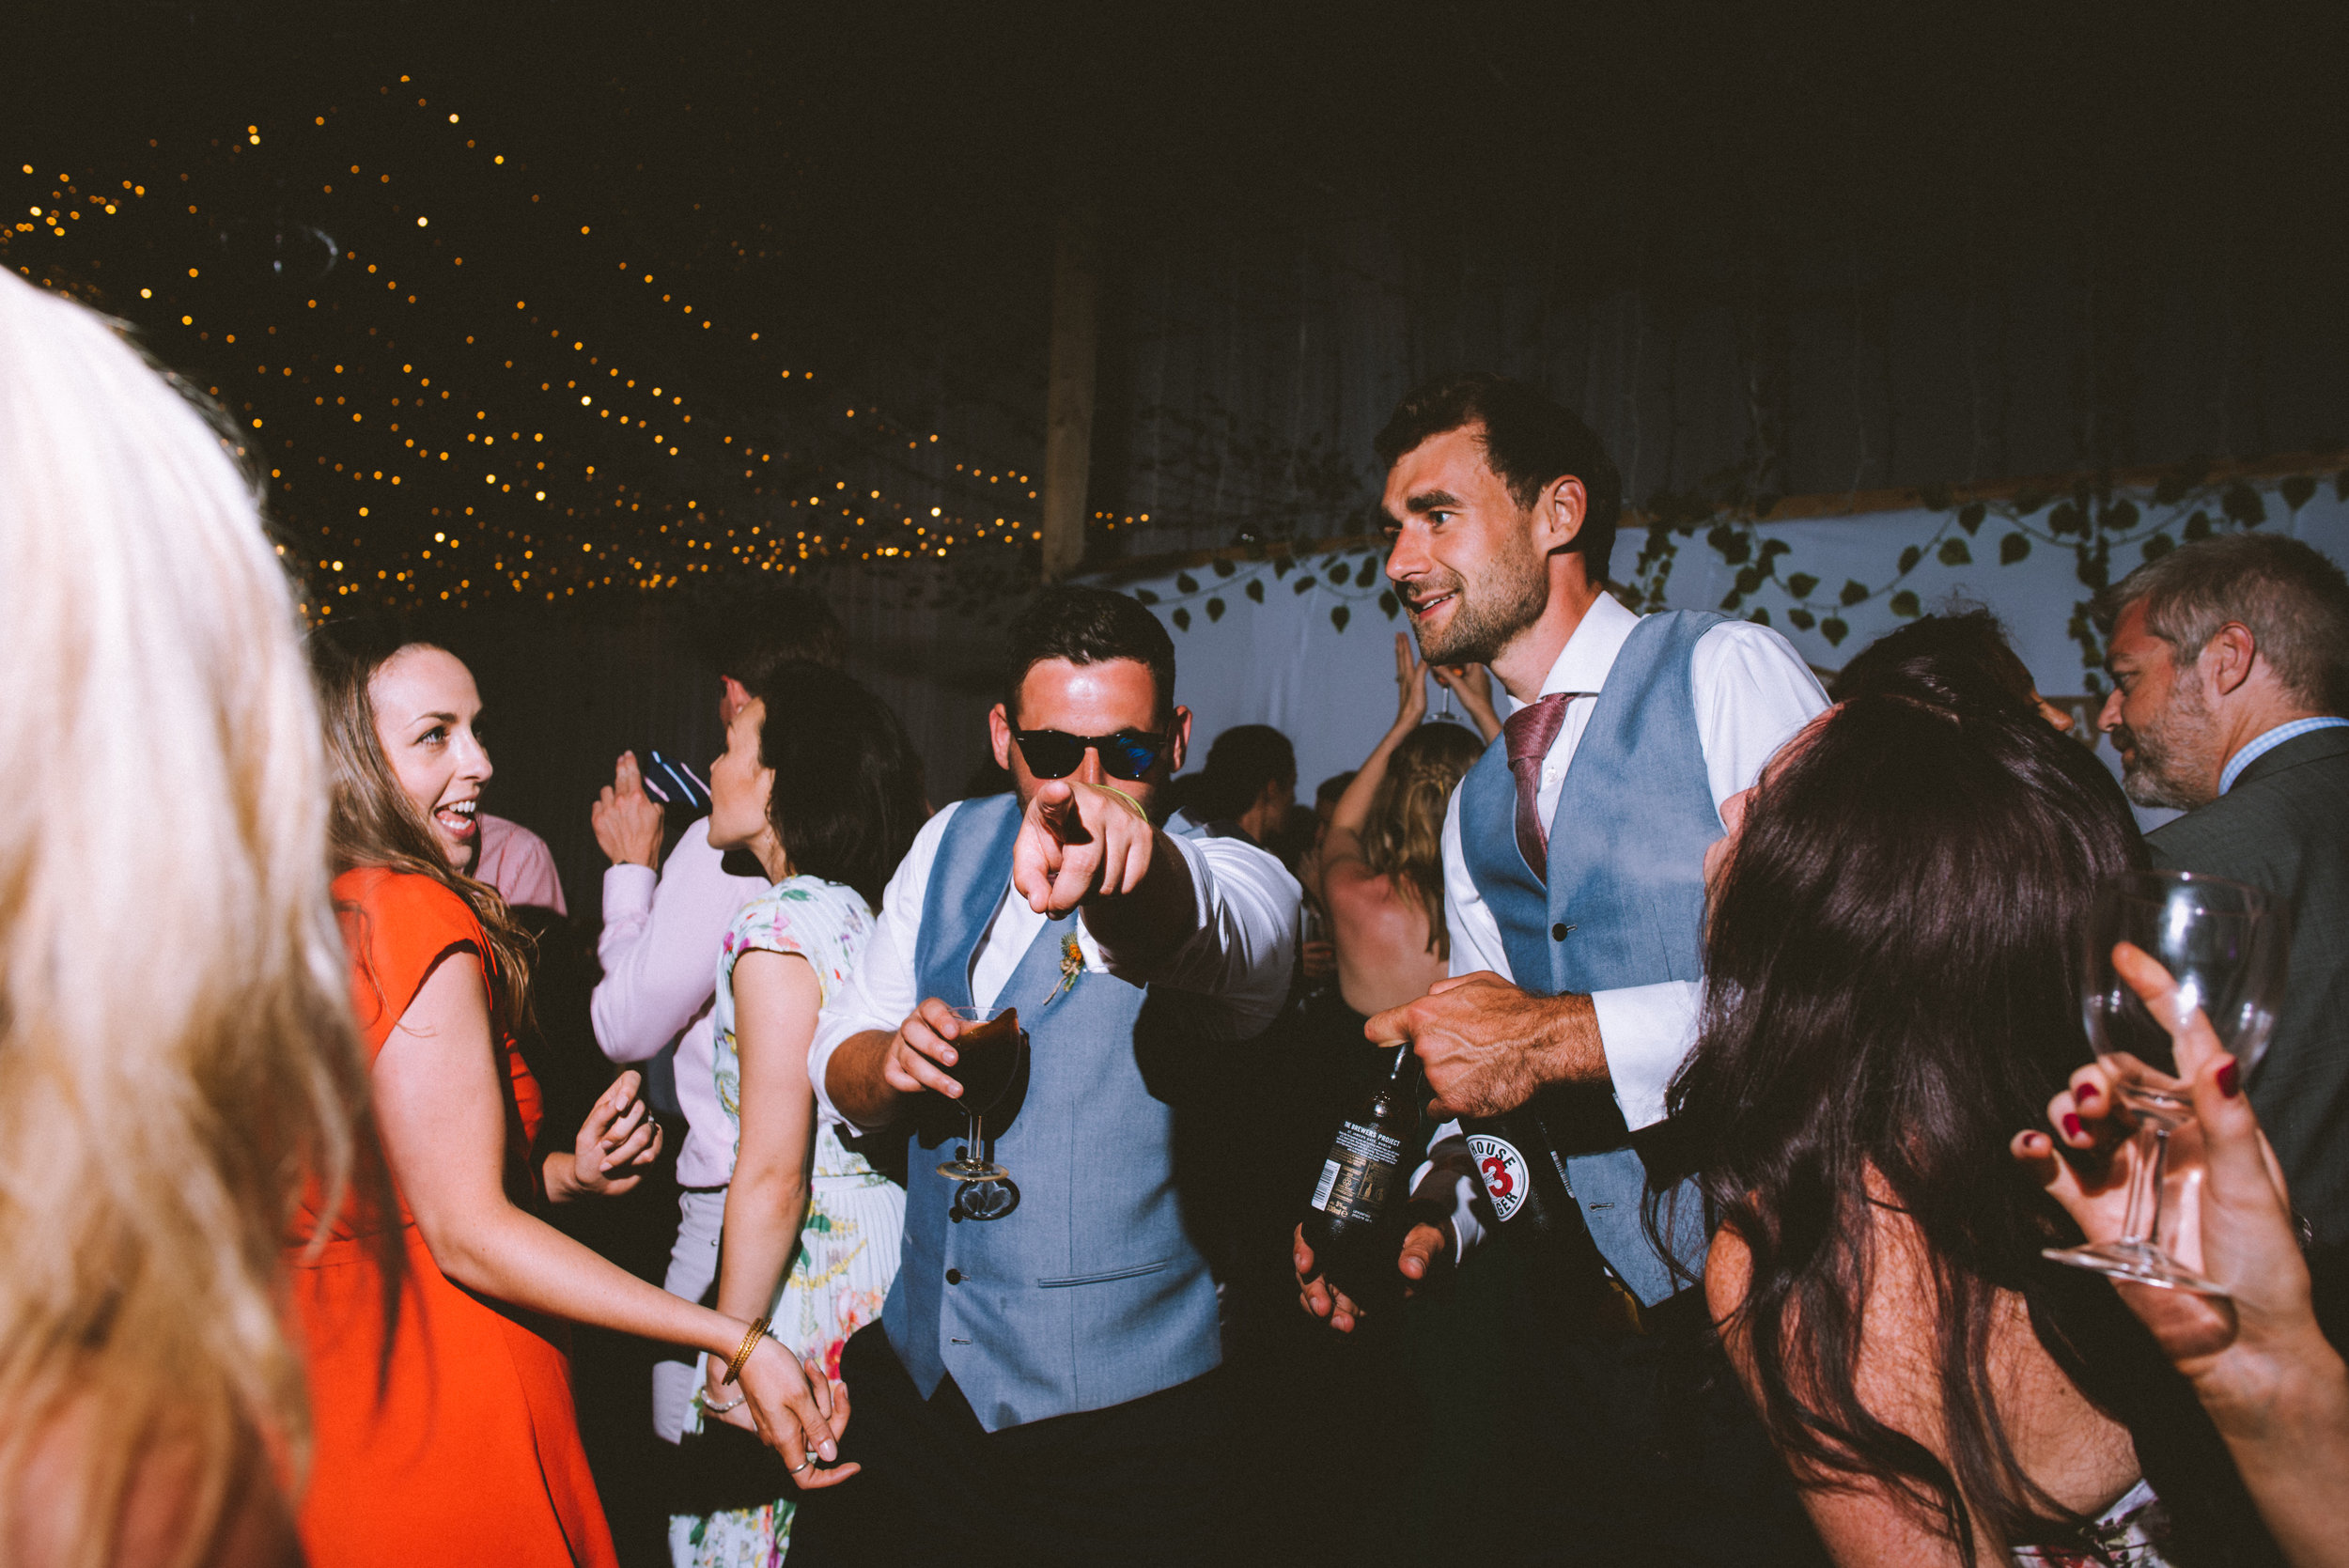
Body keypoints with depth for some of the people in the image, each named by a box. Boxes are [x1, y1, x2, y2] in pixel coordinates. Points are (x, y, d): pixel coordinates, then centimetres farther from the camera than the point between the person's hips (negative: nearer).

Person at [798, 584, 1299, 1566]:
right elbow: (835, 1066, 5)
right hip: (913, 1368, 5)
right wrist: (894, 1060, -18)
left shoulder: (1232, 878, -15)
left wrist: (1121, 847, -63)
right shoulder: (954, 843, 2)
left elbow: (1199, 930, -41)